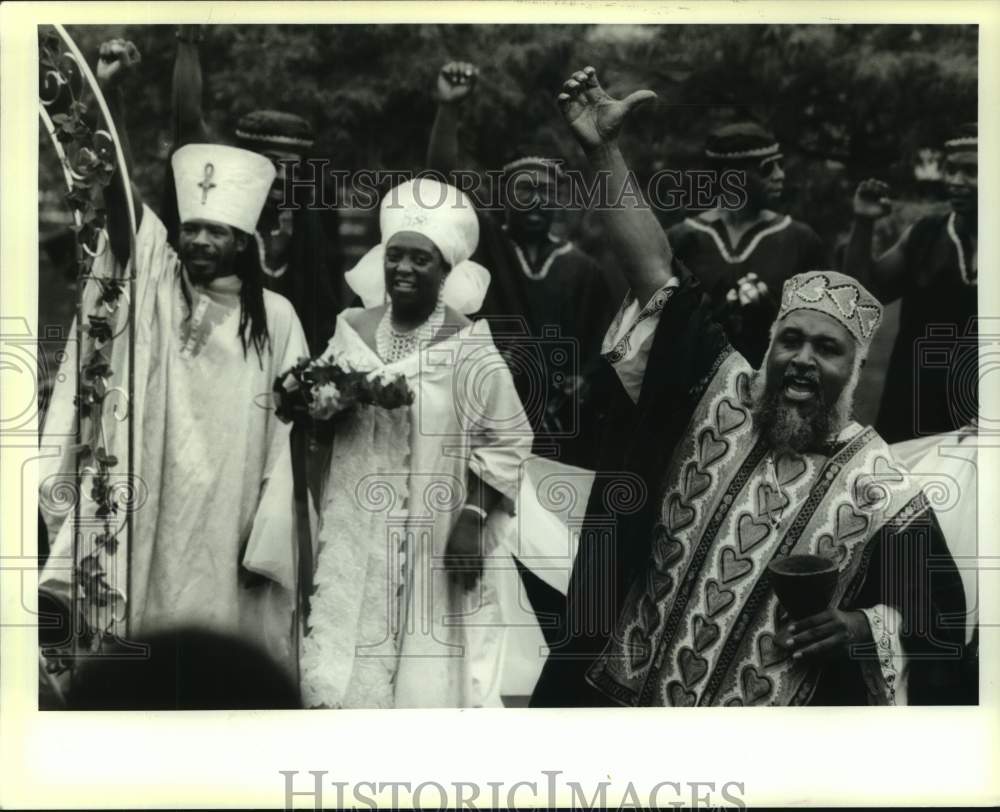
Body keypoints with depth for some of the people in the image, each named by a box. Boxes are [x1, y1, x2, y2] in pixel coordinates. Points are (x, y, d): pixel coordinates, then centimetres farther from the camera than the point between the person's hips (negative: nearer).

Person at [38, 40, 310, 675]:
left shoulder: (276, 317, 2)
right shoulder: (157, 289, 3)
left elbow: (287, 432, 2)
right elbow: (119, 195, -9)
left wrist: (269, 541, -4)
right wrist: (111, 94, -22)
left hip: (231, 528, 0)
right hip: (155, 524, 0)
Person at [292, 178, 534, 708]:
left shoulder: (468, 346, -8)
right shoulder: (352, 331, 3)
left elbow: (508, 439, -5)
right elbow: (316, 410, 14)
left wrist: (474, 518, -10)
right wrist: (313, 403, -9)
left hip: (436, 544, -3)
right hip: (355, 540, 3)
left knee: (428, 676, 1)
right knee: (344, 671, 4)